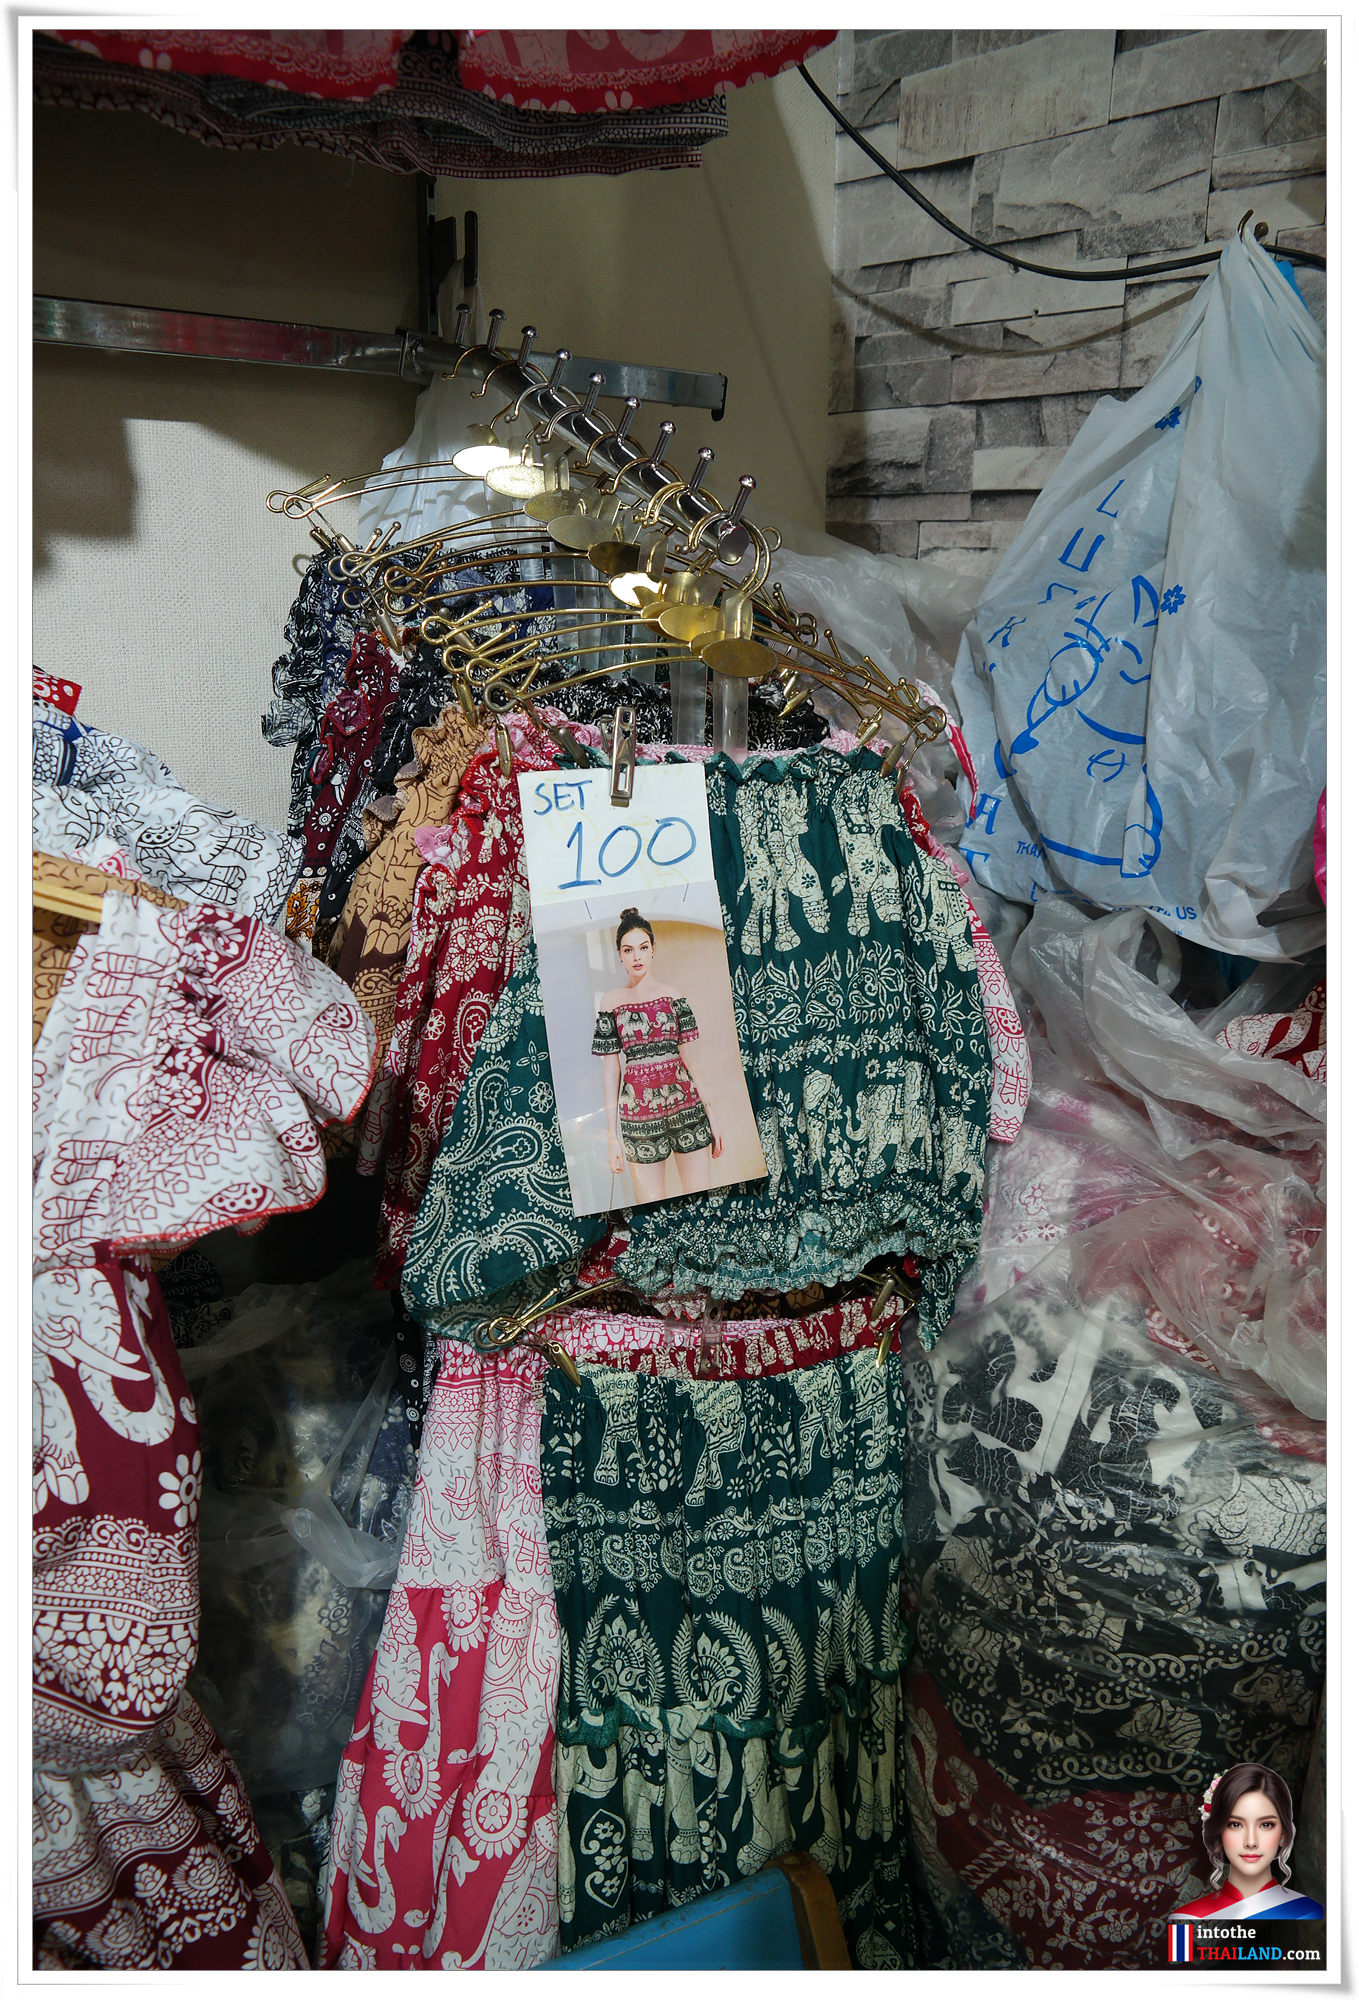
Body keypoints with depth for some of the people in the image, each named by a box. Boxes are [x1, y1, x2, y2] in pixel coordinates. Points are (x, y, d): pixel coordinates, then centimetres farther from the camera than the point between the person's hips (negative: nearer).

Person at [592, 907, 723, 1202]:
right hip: (638, 1113, -1)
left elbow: (692, 1061, 9)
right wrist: (612, 1136, 1)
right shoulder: (610, 1001, 5)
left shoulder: (673, 995, 7)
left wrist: (711, 1114, 4)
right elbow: (611, 1071, 4)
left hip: (686, 1104, 1)